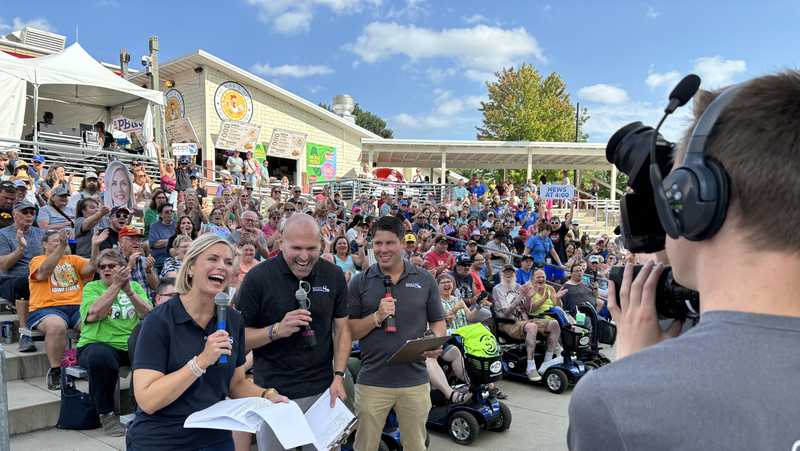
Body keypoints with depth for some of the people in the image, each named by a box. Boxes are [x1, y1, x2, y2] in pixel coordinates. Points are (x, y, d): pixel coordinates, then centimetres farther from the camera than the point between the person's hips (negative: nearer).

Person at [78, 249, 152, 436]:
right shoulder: (91, 287, 7)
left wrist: (129, 291, -15)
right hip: (98, 345, -2)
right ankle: (107, 414, -12)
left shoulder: (134, 286, 14)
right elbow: (93, 315, -14)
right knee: (101, 357, -36)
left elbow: (149, 315, -3)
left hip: (131, 345, 3)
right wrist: (116, 285, -14)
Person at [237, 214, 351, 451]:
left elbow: (342, 329, 4)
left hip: (322, 392, 3)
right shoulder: (258, 278, -11)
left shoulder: (334, 276, -2)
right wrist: (277, 330, -25)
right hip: (273, 393, -2)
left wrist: (339, 376, -6)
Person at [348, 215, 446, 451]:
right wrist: (376, 317, -17)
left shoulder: (425, 280, 3)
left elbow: (438, 322, 9)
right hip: (372, 381, -1)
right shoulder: (360, 282, -1)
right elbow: (350, 332, -1)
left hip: (415, 380, 1)